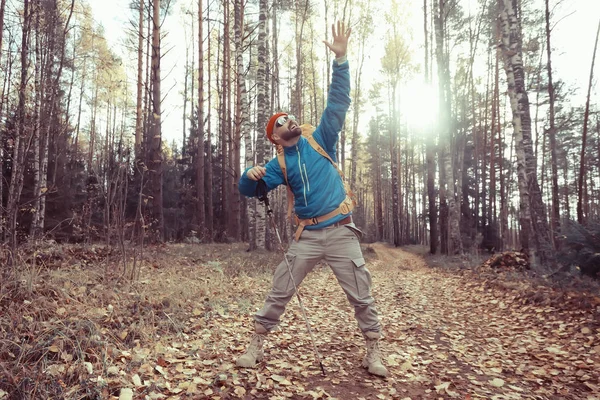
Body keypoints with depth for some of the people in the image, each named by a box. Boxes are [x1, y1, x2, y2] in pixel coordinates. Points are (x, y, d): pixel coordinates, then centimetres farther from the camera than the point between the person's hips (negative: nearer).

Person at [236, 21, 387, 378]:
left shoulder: (321, 141, 4)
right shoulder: (280, 165, 6)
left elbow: (338, 103, -3)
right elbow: (249, 190, 1)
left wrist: (341, 59, -12)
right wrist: (250, 174, -23)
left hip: (341, 231, -1)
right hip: (307, 235, 1)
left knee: (362, 296, 5)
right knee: (279, 293, 4)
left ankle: (373, 352, 22)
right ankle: (256, 346, 20)